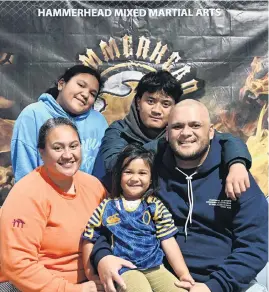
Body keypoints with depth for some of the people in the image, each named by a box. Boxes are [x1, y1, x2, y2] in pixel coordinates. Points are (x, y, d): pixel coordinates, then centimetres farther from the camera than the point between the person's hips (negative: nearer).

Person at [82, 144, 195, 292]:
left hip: (155, 267, 3)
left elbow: (168, 241, 2)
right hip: (123, 270, -2)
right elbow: (89, 240, 8)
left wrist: (183, 273, -4)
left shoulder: (156, 207, 3)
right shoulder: (106, 207, 2)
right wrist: (91, 274, 5)